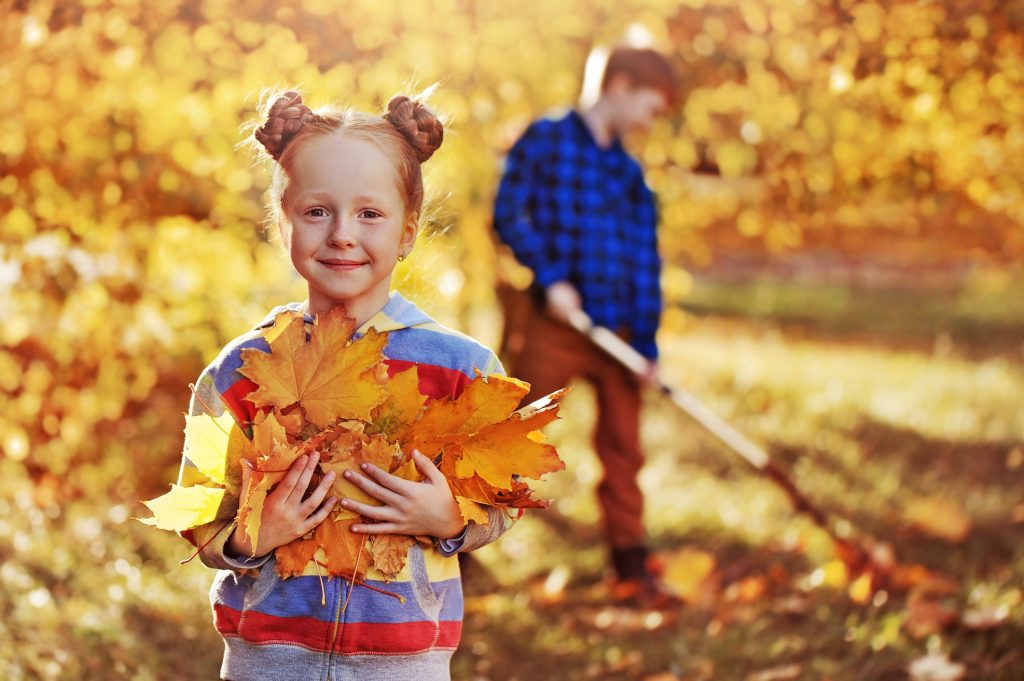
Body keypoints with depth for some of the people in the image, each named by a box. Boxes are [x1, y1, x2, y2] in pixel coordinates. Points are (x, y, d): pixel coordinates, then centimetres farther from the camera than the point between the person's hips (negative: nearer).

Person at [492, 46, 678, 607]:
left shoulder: (629, 174, 12)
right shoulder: (545, 140, -2)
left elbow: (645, 260, 9)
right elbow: (508, 214, -8)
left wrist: (646, 344, 2)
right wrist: (549, 278, -18)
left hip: (615, 330, 5)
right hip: (551, 327, -5)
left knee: (623, 448, 7)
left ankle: (631, 568, 16)